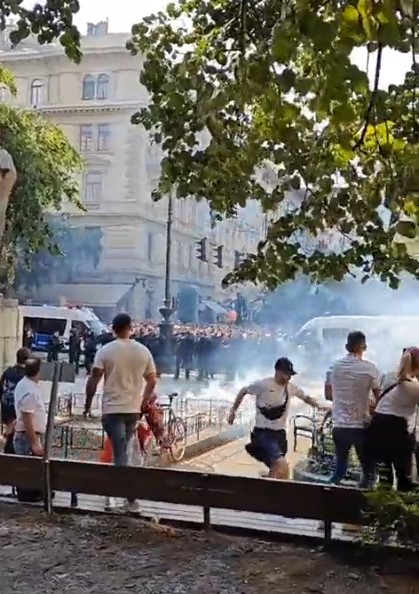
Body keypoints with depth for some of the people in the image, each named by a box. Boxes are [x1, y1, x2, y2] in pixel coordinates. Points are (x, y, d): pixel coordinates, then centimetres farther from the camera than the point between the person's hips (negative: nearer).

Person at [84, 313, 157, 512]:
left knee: (120, 454, -3)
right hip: (133, 409, 4)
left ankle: (131, 499, -11)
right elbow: (152, 381, 6)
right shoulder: (143, 351, 2)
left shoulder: (105, 350, -8)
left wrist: (88, 404, 1)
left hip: (112, 409, -4)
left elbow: (93, 380, -11)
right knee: (122, 452, 18)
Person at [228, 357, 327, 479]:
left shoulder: (291, 388, 3)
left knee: (277, 469, 13)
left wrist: (319, 406, 2)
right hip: (263, 432, -7)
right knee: (283, 467, -22)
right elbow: (243, 392, 1)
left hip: (280, 433, 7)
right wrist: (233, 411, 2)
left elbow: (305, 397, 19)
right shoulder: (263, 384, -13)